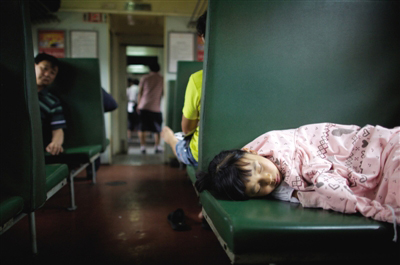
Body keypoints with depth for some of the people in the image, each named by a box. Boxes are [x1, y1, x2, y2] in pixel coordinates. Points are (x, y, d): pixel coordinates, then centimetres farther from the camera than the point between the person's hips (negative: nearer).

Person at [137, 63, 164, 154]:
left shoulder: (144, 78, 4)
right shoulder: (162, 79, 5)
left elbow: (140, 93, 6)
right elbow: (163, 93, 9)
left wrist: (138, 105, 15)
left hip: (144, 106, 0)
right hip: (156, 108, 0)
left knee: (142, 128, 5)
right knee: (158, 129, 14)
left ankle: (143, 146, 1)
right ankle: (157, 146, 12)